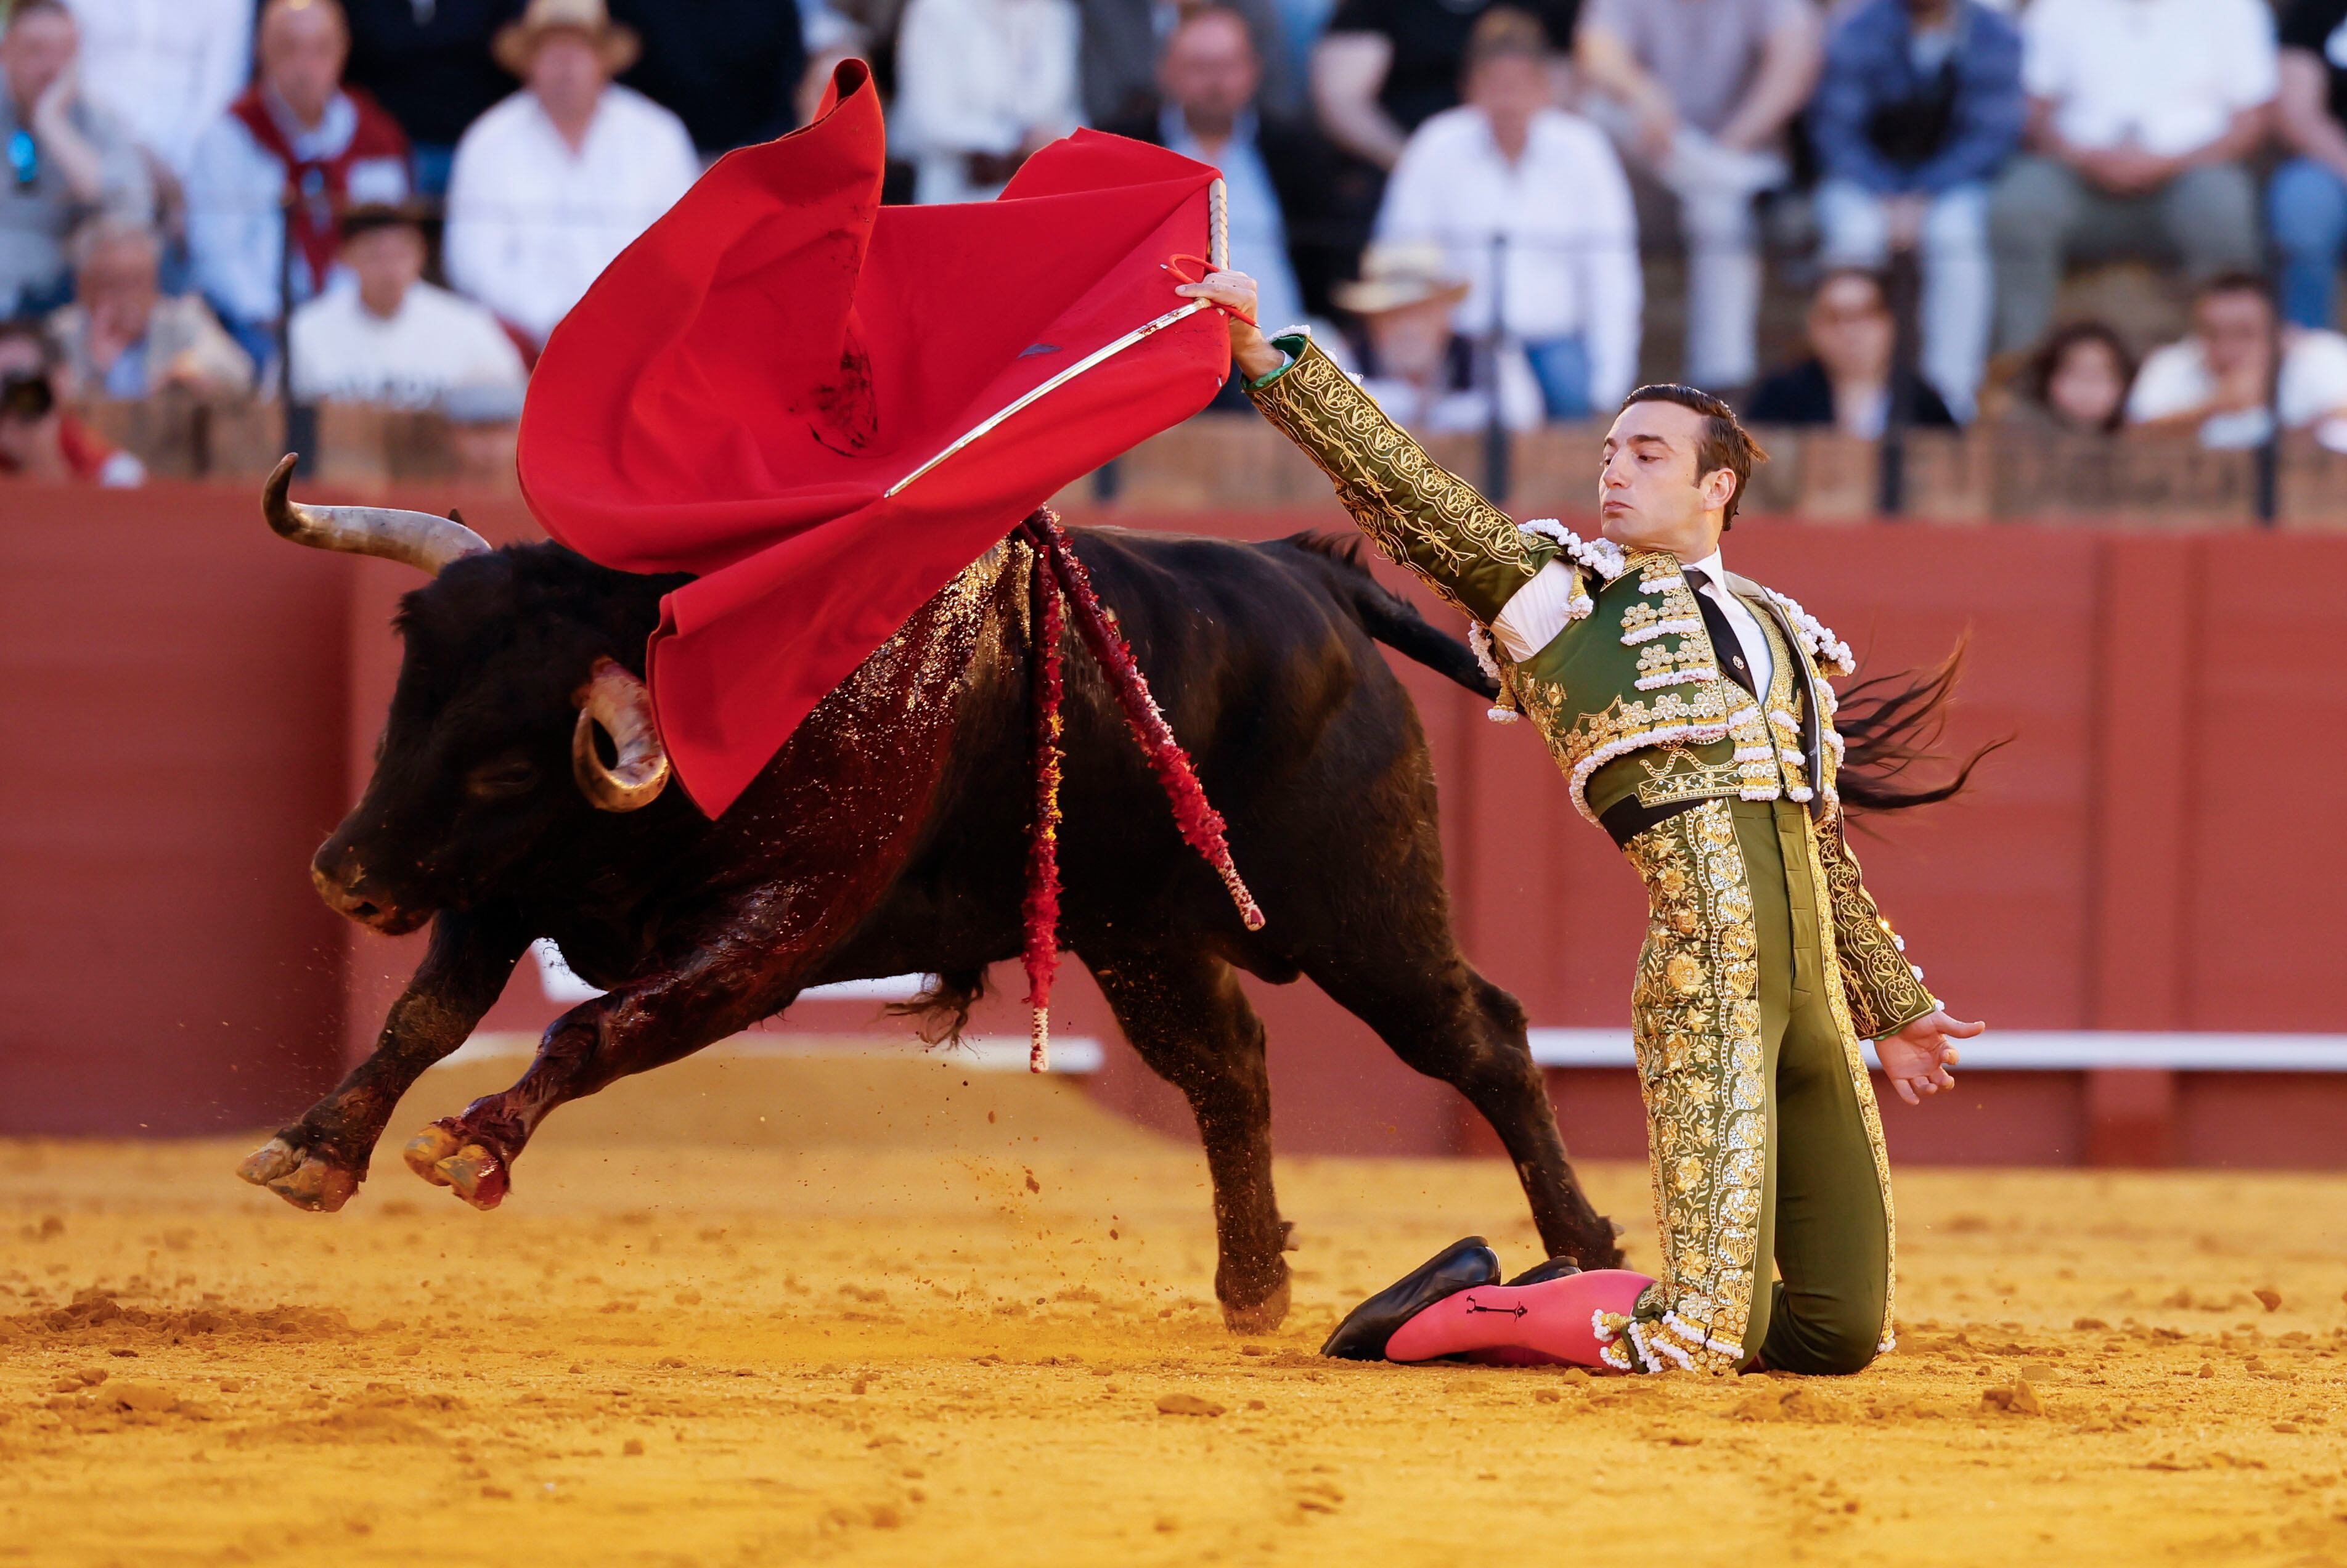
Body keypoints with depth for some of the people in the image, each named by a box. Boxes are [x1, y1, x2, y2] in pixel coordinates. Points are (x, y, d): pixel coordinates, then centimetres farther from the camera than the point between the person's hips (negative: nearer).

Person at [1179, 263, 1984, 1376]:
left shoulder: (1784, 637, 24)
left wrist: (1894, 1011, 34)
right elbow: (1397, 485, 0)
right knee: (1705, 1341, -15)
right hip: (1702, 969, -6)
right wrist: (1266, 362, -10)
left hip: (1816, 992, 6)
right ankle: (1452, 1313, 7)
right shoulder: (1561, 587, 9)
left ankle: (1572, 1306, 21)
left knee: (1840, 1334, 4)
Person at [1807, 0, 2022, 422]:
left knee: (1957, 234, -34)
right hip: (1866, 180, 0)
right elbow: (1834, 130, -6)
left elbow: (1993, 135, -8)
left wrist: (1921, 200, -18)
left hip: (1949, 182, 0)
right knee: (1853, 235, -33)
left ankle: (1952, 393, -34)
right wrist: (1885, 200, -21)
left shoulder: (1995, 39, -4)